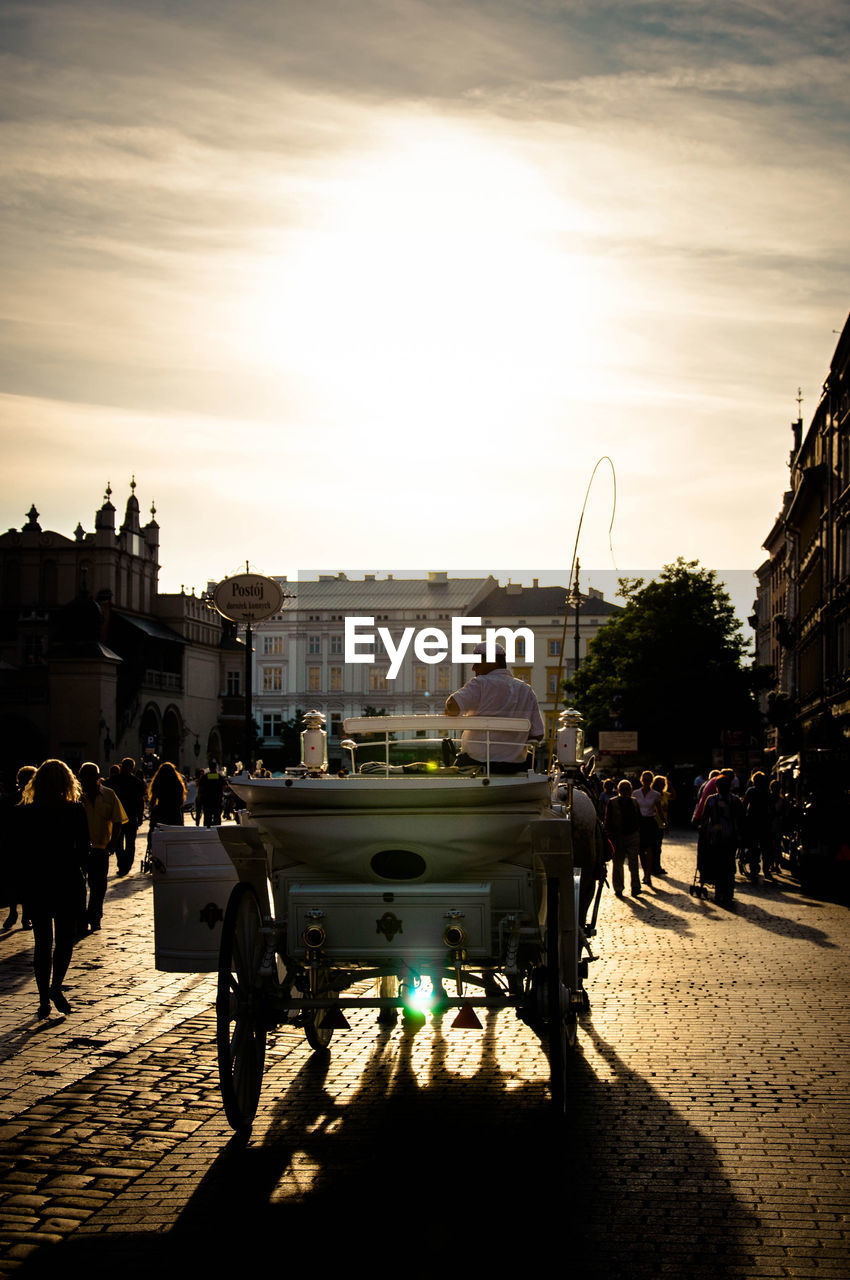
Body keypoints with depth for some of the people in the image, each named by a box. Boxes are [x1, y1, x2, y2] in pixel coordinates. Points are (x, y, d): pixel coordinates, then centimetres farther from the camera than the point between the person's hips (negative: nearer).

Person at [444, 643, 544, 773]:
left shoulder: (481, 684, -10)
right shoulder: (527, 690, 7)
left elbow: (452, 705, -24)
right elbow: (538, 735, 5)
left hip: (478, 761, -4)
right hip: (515, 765, 4)